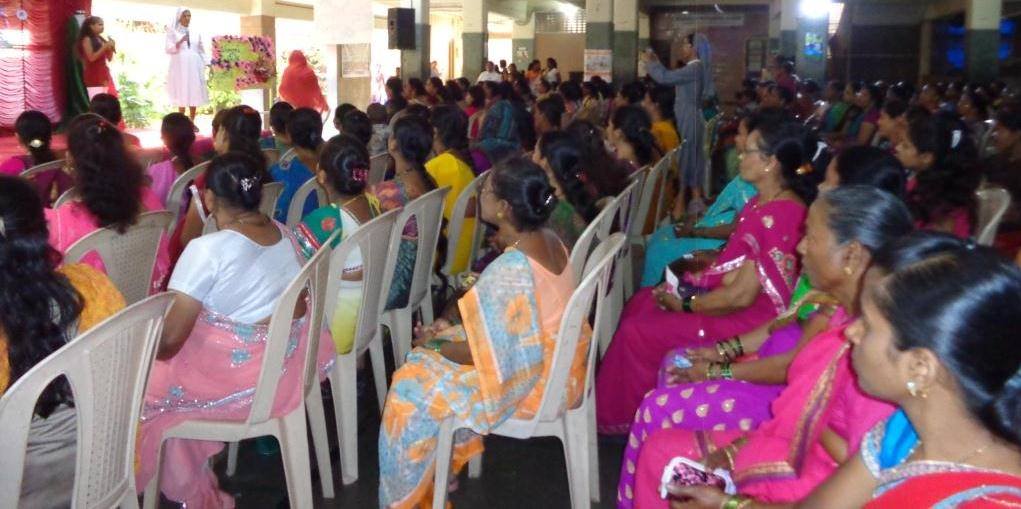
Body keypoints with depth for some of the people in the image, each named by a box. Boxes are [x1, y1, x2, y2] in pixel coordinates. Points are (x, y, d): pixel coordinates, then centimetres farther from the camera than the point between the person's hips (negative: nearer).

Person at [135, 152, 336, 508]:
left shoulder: (207, 249, -22)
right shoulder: (284, 233, -1)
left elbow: (171, 337, -19)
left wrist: (152, 355, 2)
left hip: (236, 383, -7)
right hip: (289, 368, 8)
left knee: (148, 391, 16)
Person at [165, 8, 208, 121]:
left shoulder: (195, 32, 13)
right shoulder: (172, 31, 4)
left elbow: (201, 51, 16)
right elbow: (168, 49, -4)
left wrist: (203, 66, 8)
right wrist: (180, 42, -20)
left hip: (194, 68, 3)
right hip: (180, 67, -3)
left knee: (194, 94, -1)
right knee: (181, 95, -6)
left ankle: (192, 123, 5)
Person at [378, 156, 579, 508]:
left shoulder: (508, 270, -31)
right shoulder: (550, 241, -3)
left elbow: (487, 355, -23)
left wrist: (434, 345, -6)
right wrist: (454, 328, 6)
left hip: (528, 381, -9)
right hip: (557, 364, 9)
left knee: (413, 392, 0)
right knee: (442, 348, 20)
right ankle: (446, 463, 32)